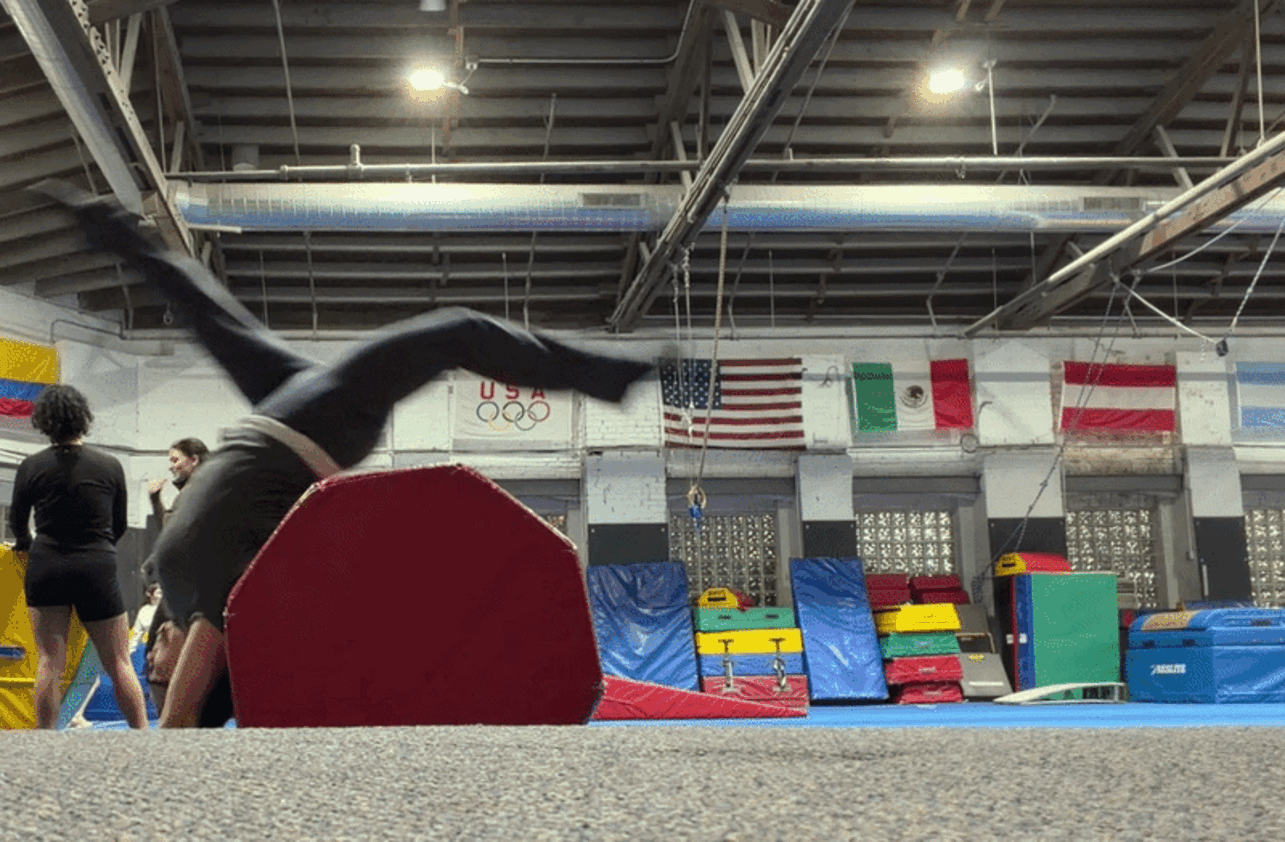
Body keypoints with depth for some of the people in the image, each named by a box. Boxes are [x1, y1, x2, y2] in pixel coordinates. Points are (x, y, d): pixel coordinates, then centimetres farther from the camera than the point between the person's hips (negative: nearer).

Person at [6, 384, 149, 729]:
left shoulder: (32, 467, -1)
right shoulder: (110, 466, 0)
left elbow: (17, 523, 10)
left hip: (46, 567, 0)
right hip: (97, 569, 0)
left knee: (49, 661, 4)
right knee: (118, 662, 5)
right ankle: (142, 732, 4)